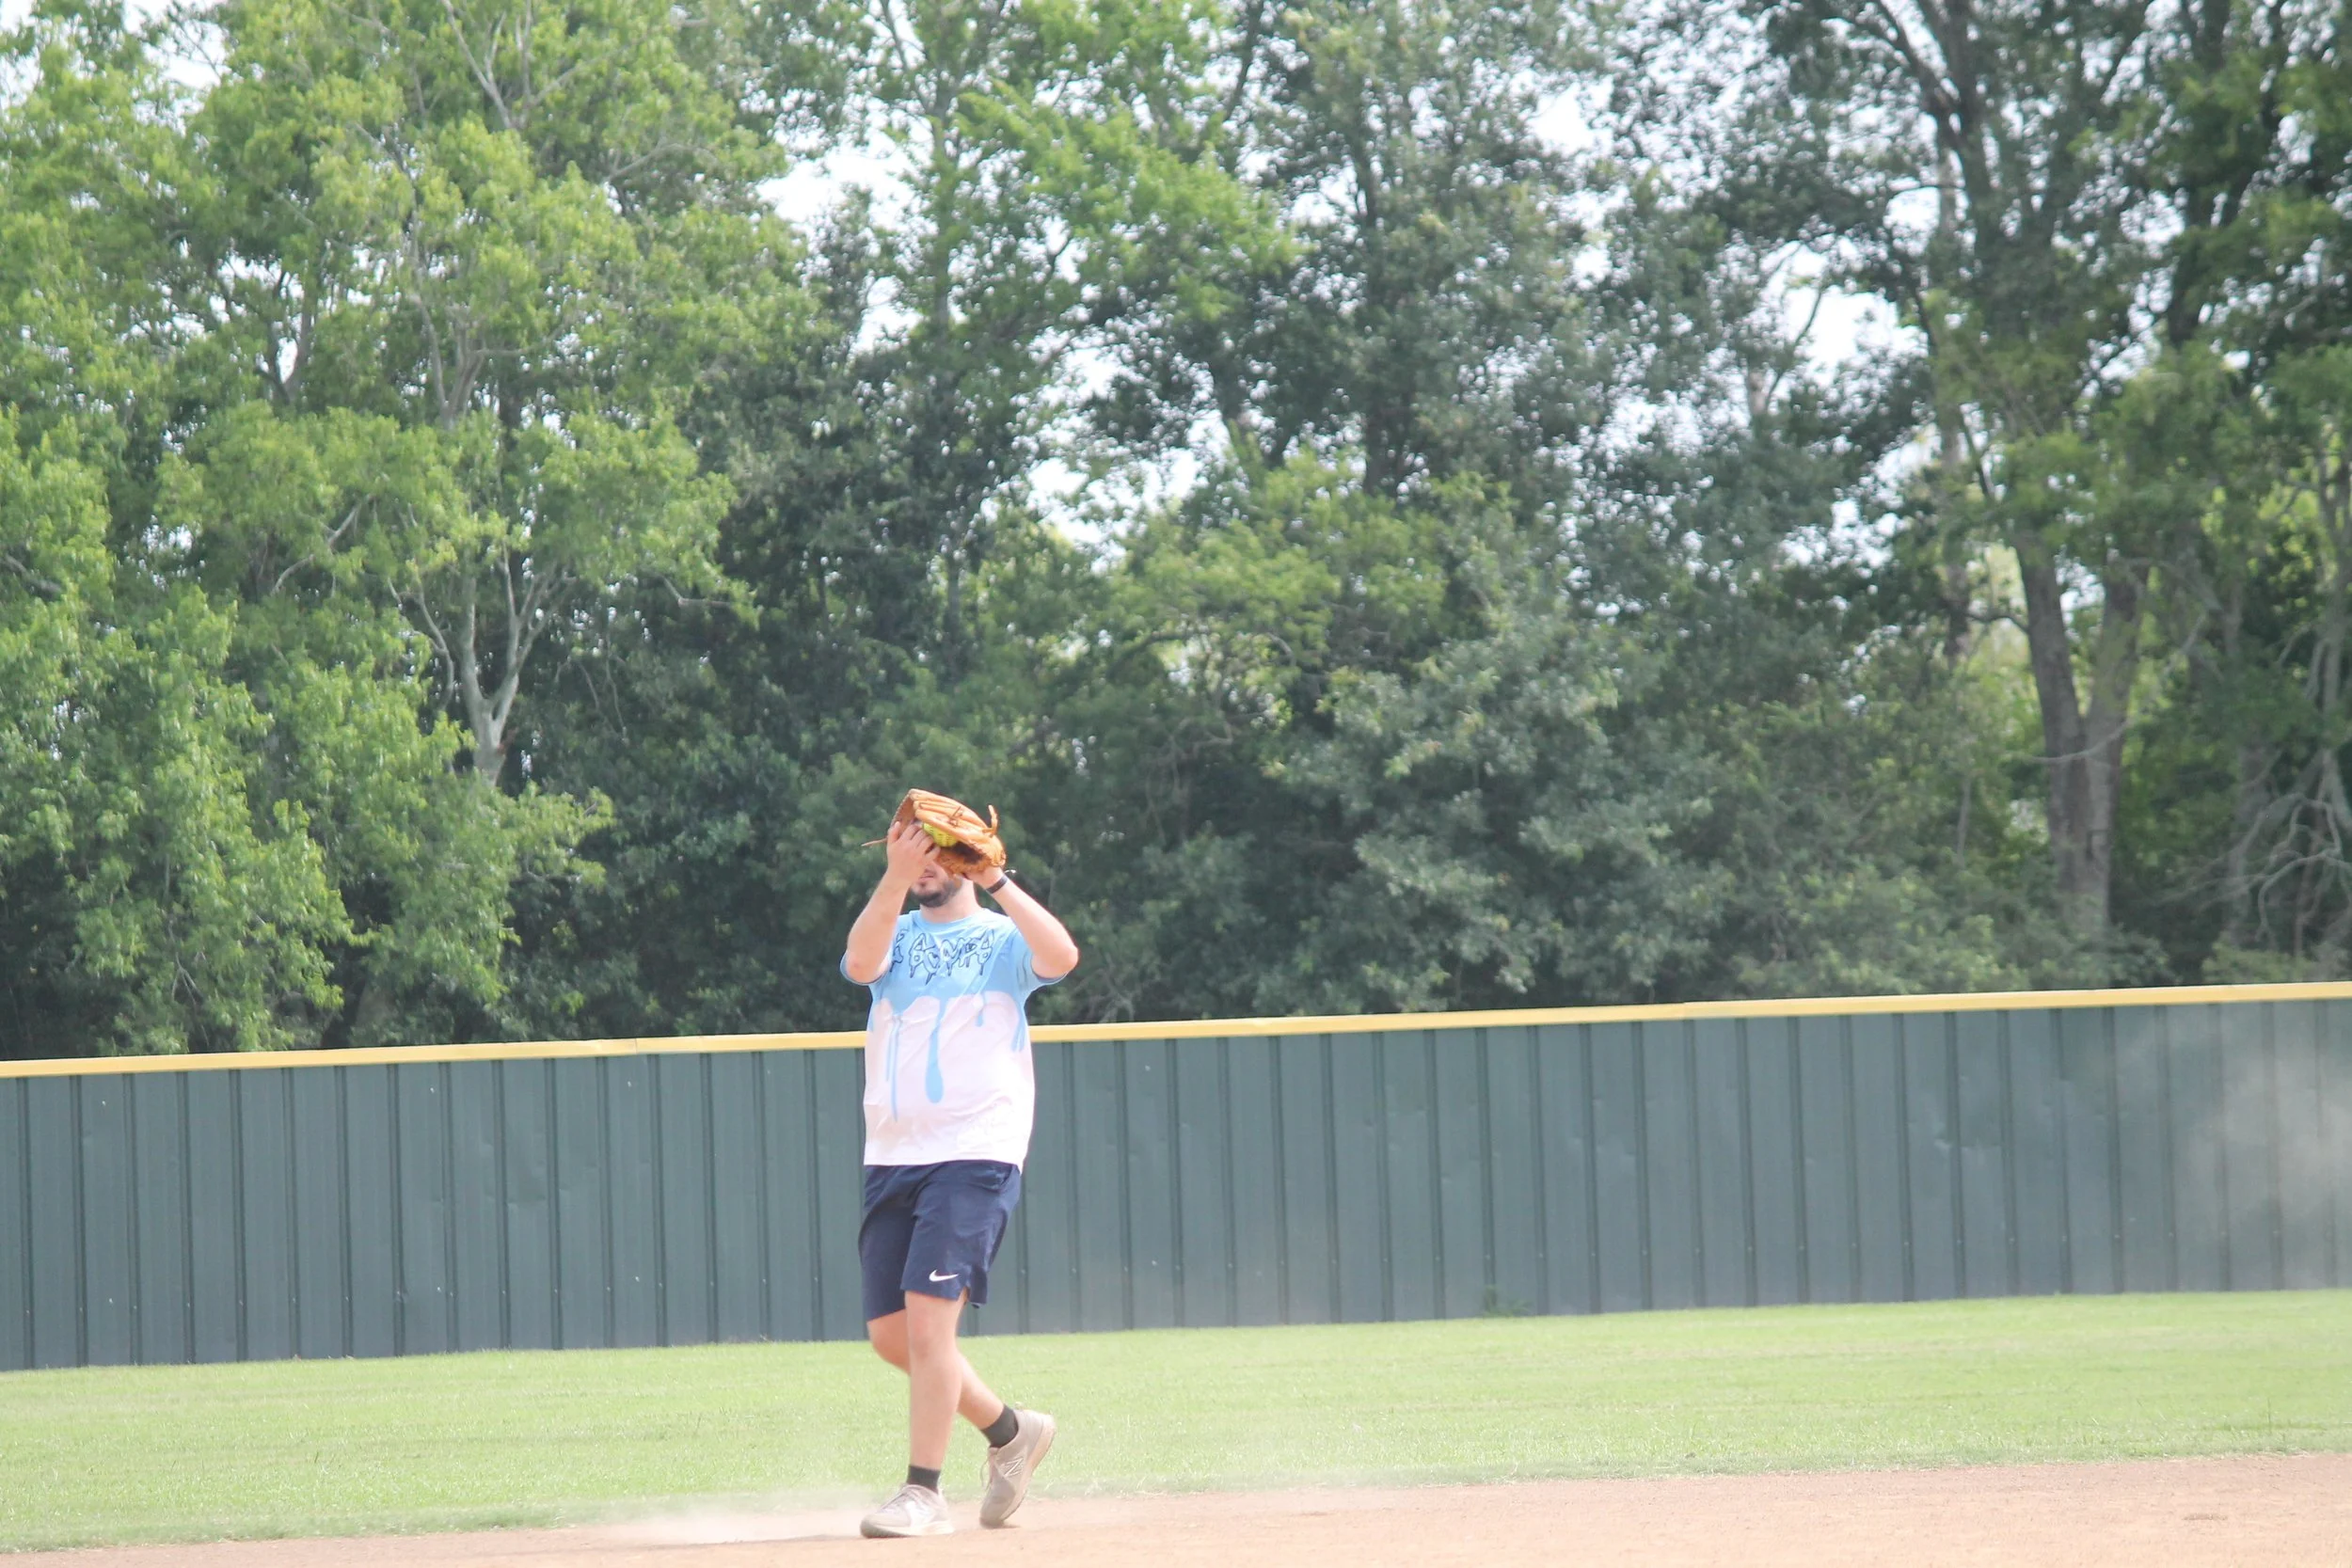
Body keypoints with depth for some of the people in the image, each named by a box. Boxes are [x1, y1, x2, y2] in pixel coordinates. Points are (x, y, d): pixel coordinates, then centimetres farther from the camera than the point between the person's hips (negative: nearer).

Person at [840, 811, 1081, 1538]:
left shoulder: (1005, 938, 4)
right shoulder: (897, 935, 14)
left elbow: (1062, 954, -18)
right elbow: (862, 962, -10)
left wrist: (995, 879, -19)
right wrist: (896, 877, -21)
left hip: (976, 1156, -5)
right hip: (892, 1160, 5)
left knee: (928, 1317, -16)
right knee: (890, 1336, 6)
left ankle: (923, 1492, -10)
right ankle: (1010, 1431, 26)